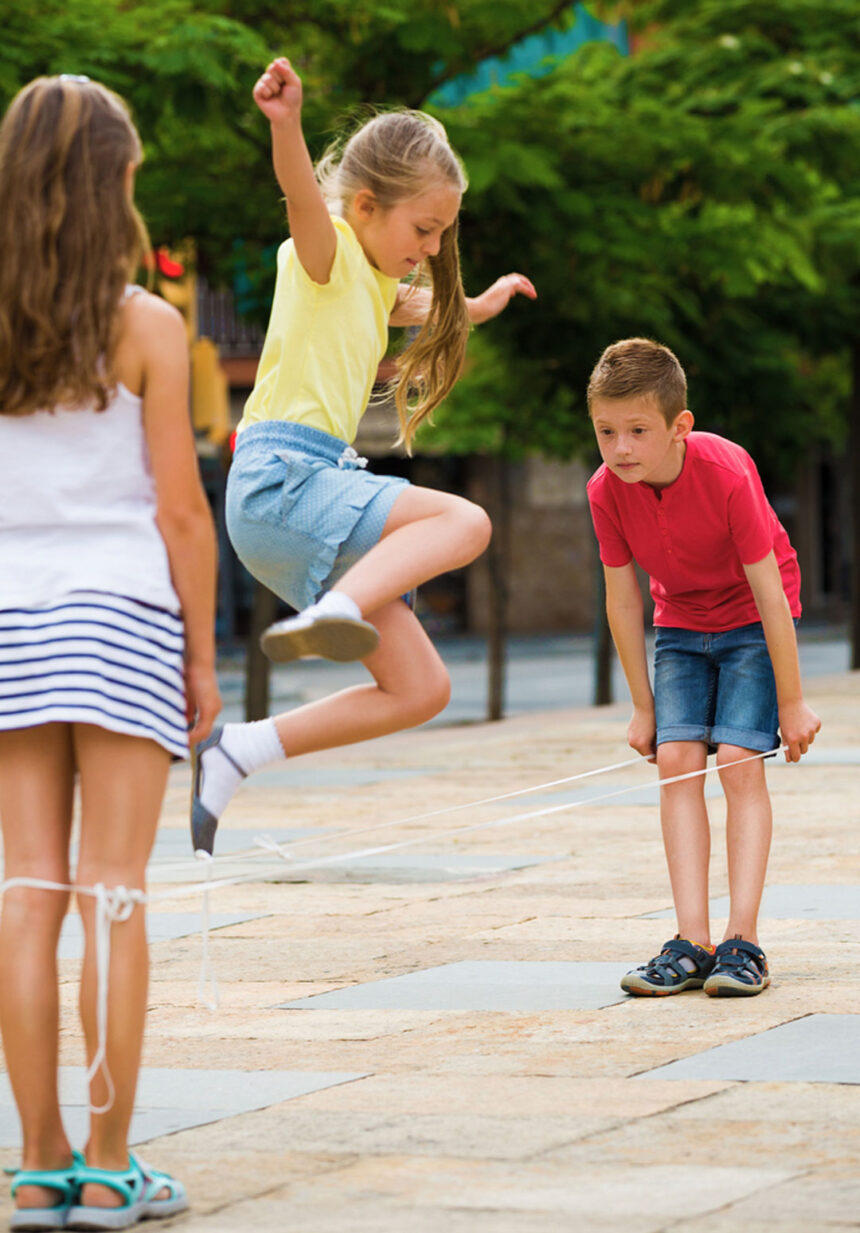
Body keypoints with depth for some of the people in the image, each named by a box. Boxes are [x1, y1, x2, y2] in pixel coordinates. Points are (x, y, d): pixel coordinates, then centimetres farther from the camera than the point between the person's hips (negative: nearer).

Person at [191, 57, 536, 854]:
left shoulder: (375, 283, 23)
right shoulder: (327, 251, -5)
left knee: (420, 690, 5)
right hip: (278, 479, -9)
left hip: (314, 489, 9)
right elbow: (304, 195, -30)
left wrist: (478, 305, 61)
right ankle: (329, 613, -44)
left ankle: (235, 754, 8)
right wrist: (285, 124, -50)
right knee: (464, 522, -26)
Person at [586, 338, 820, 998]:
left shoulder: (726, 473, -32)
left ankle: (743, 942, -15)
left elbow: (769, 591, -24)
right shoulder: (607, 490, -19)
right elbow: (623, 599, -7)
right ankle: (693, 943, -12)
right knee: (677, 758, -11)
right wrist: (644, 707, -1)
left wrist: (791, 702, -18)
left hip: (753, 621, -4)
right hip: (680, 626, 4)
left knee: (739, 762, -16)